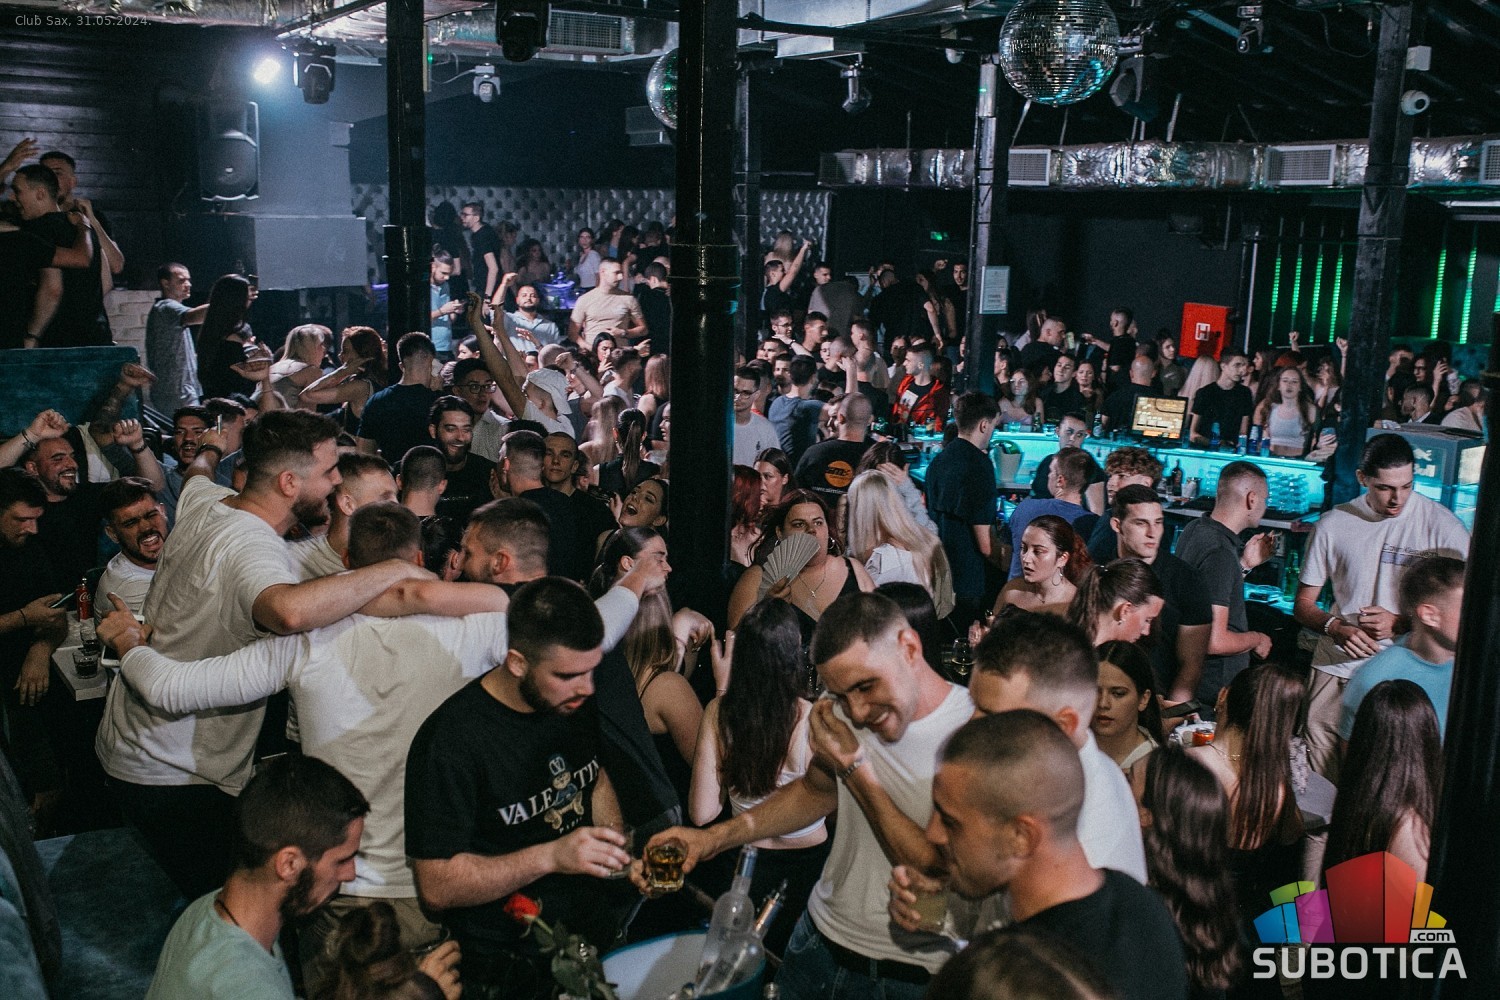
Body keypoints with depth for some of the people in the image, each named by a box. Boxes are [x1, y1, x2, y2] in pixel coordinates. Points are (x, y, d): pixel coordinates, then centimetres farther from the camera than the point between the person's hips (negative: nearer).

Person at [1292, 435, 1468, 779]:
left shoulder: (1440, 525, -3)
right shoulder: (1333, 525, 3)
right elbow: (1303, 604, 10)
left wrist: (1399, 623, -14)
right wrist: (1336, 628, -12)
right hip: (1334, 672, 2)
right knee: (1319, 781, 4)